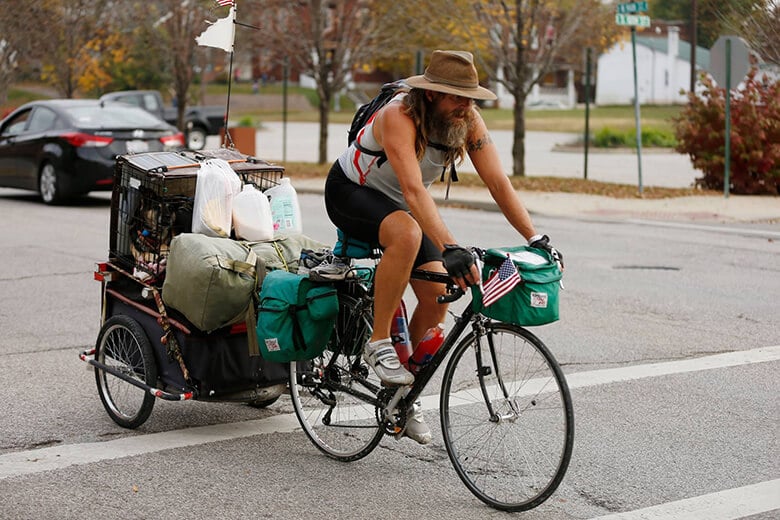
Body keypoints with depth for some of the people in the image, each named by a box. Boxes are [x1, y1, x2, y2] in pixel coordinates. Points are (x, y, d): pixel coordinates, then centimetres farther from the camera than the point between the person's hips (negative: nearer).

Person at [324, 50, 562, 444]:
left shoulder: (468, 121, -16)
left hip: (395, 204, 7)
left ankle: (406, 390, 11)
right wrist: (449, 249, -56)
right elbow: (414, 190, -46)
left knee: (437, 297, -7)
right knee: (407, 234, -39)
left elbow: (498, 182, -17)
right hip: (349, 191, -7)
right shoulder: (399, 117, -34)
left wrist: (536, 240, -26)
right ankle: (379, 345, -25)